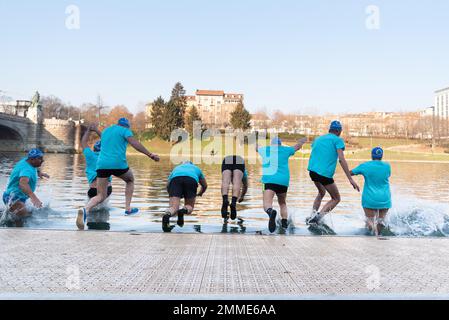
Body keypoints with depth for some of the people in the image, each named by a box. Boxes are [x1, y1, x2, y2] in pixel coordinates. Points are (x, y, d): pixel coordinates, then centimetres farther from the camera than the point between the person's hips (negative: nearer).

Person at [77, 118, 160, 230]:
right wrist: (150, 155, -16)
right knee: (130, 180, 28)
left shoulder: (105, 131, 25)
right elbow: (135, 144, -11)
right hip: (118, 164, -4)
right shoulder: (124, 130, 5)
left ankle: (85, 210, -26)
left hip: (102, 165, 4)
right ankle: (128, 208, 20)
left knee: (100, 196, 5)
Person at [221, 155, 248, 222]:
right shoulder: (244, 173, 46)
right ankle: (234, 202, -43)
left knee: (225, 182, -19)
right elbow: (245, 186, 57)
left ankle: (225, 200, -49)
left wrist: (224, 197, 65)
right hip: (239, 161, 0)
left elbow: (223, 186, 53)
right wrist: (241, 196, 72)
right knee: (236, 183, -15)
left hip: (227, 160, 0)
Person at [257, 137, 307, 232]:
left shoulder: (265, 150, 14)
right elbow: (297, 146, 32)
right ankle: (284, 222, 6)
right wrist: (302, 141, 54)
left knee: (267, 204, -17)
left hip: (270, 180, -2)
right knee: (282, 203, 23)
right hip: (284, 181, 2)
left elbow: (256, 147, 35)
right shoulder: (285, 150, 15)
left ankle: (271, 211, -50)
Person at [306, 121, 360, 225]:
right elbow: (341, 159, -10)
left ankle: (313, 214, 18)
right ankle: (319, 216, -11)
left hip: (312, 171, 7)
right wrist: (350, 179, -13)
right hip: (325, 173, -7)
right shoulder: (338, 140, 1)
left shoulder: (318, 138, 21)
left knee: (321, 192, 31)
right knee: (336, 199, 9)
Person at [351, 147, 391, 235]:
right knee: (381, 219, 17)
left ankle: (372, 227, -24)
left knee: (370, 221, 5)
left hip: (370, 199, -1)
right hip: (384, 199, 1)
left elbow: (350, 173, 6)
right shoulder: (387, 166, -1)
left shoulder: (365, 166, -4)